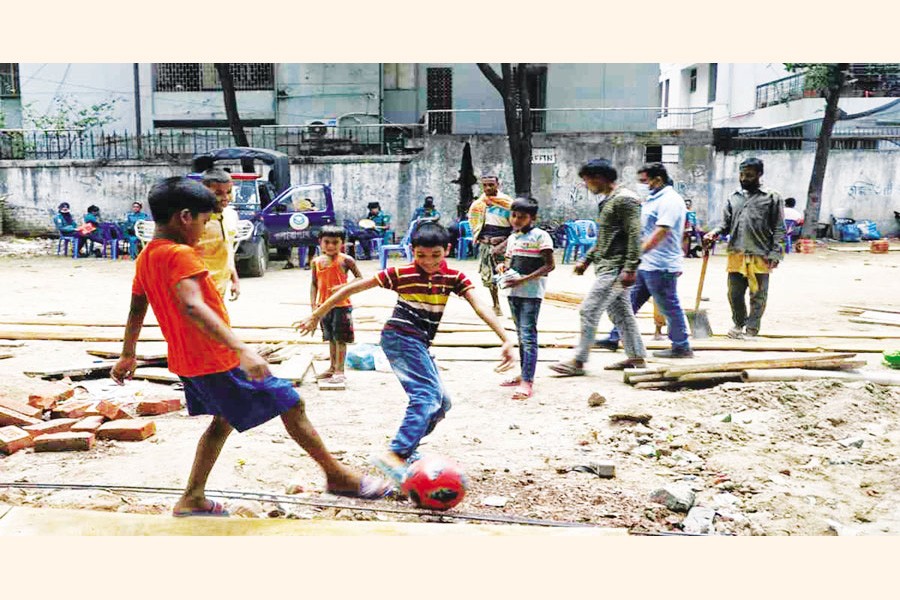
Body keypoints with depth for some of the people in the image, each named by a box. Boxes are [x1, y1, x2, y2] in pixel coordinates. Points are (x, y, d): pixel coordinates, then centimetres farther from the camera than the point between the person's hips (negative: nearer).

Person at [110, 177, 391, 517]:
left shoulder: (145, 258, 8)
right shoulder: (180, 255, -21)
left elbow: (136, 310, 18)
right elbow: (192, 306, -36)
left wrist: (128, 356, 30)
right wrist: (241, 349, -44)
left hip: (187, 362, 10)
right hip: (217, 361, -10)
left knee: (224, 419, 25)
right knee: (292, 404, -1)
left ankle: (192, 500, 25)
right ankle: (338, 476, 9)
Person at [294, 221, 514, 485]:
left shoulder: (454, 277, 0)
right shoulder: (401, 274, -10)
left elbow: (480, 307, -12)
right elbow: (352, 288, -6)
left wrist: (505, 339, -27)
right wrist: (316, 315, -4)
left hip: (419, 343, 7)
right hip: (400, 336, -7)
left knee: (442, 402, 10)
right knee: (428, 395, -23)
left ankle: (406, 449, 20)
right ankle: (395, 455, -31)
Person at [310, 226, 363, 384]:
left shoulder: (345, 260, -8)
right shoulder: (316, 261, 5)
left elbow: (359, 279, -8)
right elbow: (314, 284, 10)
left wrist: (343, 287, -20)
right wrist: (313, 304, 2)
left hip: (341, 304, -5)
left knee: (340, 338, -1)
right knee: (331, 338, 15)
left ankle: (339, 371, 6)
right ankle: (332, 368, 26)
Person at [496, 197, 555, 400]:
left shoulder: (540, 236, -8)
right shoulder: (512, 238, 14)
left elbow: (549, 265, -13)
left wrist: (523, 280, -20)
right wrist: (503, 266, 0)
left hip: (532, 292, -8)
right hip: (514, 292, 8)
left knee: (528, 335, -12)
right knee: (521, 335, 16)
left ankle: (527, 383, -14)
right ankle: (524, 374, 27)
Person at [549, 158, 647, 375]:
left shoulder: (624, 199, -13)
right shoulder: (606, 200, 18)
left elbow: (634, 235, -20)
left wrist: (630, 268, -25)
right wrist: (586, 259, 21)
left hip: (615, 268, -10)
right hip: (608, 266, 10)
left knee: (589, 310, -9)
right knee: (621, 313, 14)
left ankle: (578, 361, -3)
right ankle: (637, 357, 22)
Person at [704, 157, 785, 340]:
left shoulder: (772, 198, 1)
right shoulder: (733, 198, 12)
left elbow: (779, 229, -2)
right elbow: (726, 223, 10)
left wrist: (775, 254, -10)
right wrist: (715, 232, -11)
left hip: (760, 256, -3)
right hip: (736, 255, 3)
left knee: (758, 296, 5)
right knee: (734, 294, 10)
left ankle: (751, 329, 17)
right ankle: (739, 324, 31)